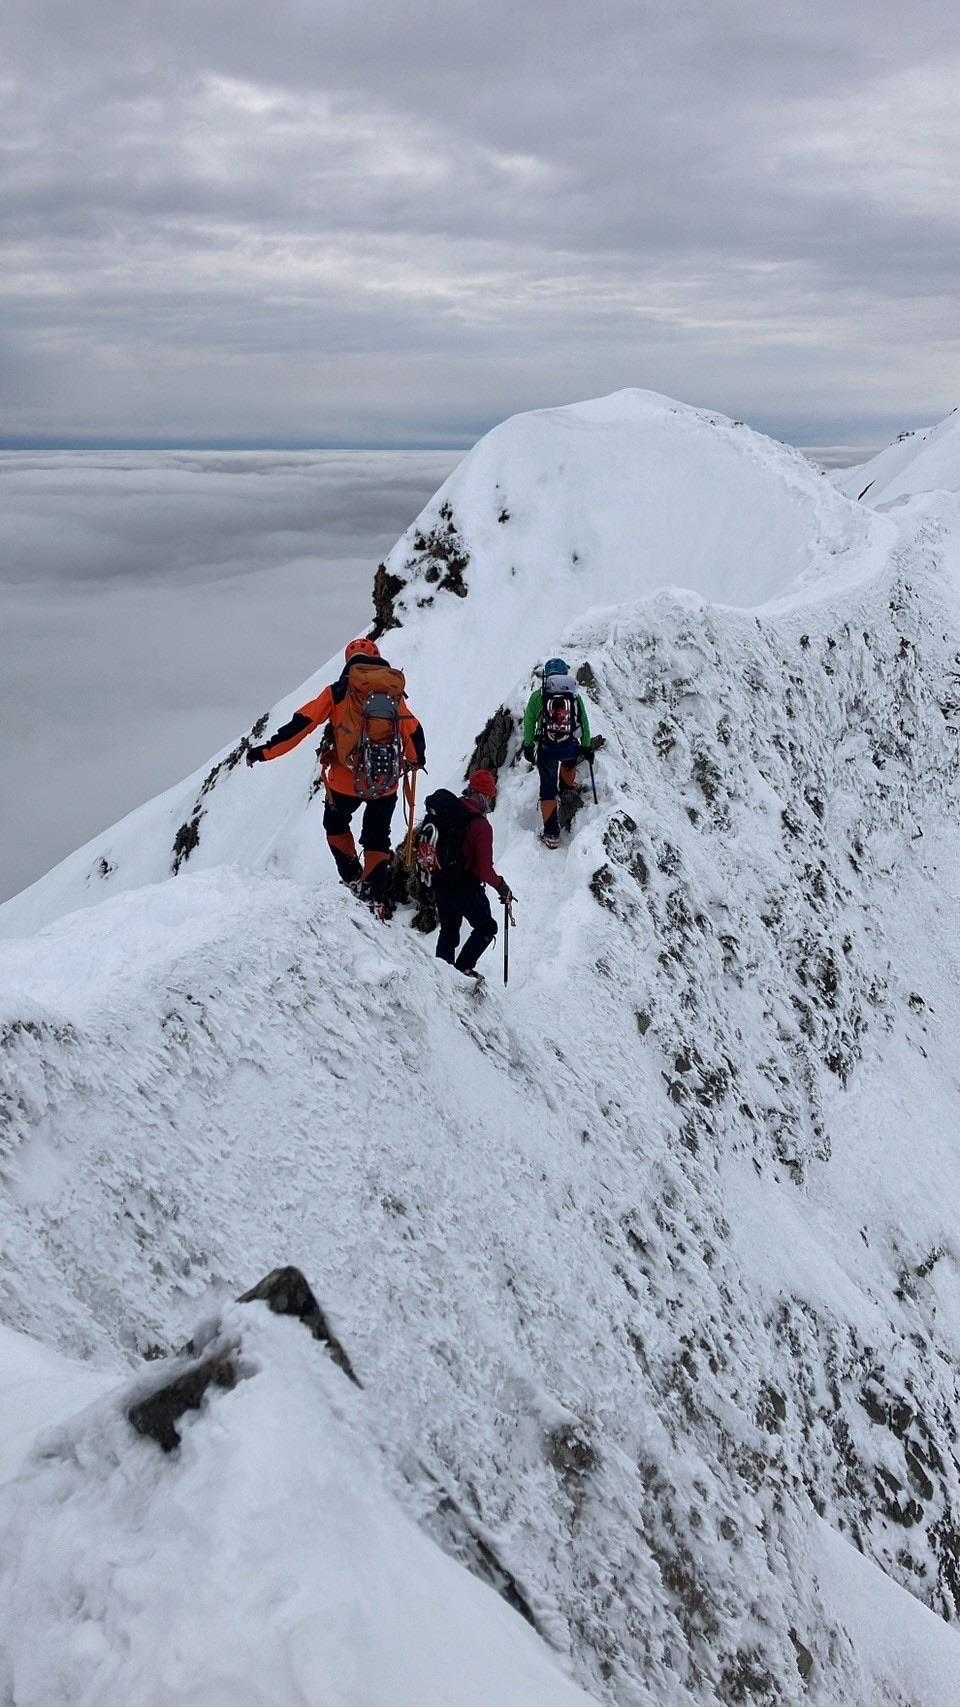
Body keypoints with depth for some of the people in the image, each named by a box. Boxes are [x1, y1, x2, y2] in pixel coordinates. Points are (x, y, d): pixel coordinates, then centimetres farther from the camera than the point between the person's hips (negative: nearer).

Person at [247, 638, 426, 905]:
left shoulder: (338, 692, 0)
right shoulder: (395, 692, 8)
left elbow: (302, 723, -5)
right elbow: (414, 732, 17)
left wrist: (266, 750, -1)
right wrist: (417, 761, 37)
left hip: (346, 781, -2)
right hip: (387, 783, 2)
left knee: (335, 823, 26)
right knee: (377, 838, 19)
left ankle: (352, 876, 17)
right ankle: (376, 895, 11)